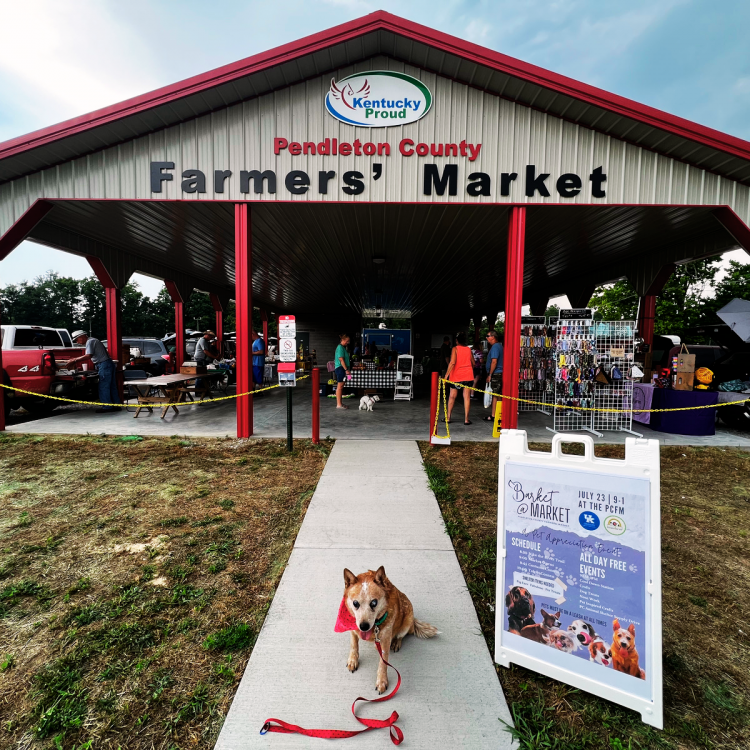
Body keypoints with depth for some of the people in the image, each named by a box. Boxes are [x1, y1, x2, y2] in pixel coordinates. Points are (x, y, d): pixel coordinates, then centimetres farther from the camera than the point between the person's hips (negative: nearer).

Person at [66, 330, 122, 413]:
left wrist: (74, 360, -17)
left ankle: (107, 407, -1)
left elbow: (88, 356, -20)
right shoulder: (93, 340, 23)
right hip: (109, 363, 10)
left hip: (104, 365, -10)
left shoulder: (90, 342, -8)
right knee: (112, 386, 11)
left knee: (103, 387, -4)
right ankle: (116, 405, 14)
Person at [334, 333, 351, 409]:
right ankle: (339, 404, -6)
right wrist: (346, 370, -20)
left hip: (342, 369, 10)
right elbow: (341, 360, -19)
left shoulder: (343, 347, 19)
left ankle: (340, 403, 16)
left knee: (341, 387, 11)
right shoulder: (340, 347, -13)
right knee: (340, 386, -8)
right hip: (341, 368, -10)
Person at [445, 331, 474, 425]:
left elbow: (452, 363, -17)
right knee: (466, 397, 2)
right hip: (468, 376, 2)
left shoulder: (455, 349, -6)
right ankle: (466, 419, 2)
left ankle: (448, 418, 13)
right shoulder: (469, 349, 6)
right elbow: (473, 363, 12)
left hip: (456, 376, -2)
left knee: (452, 396, 8)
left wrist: (446, 375, -17)